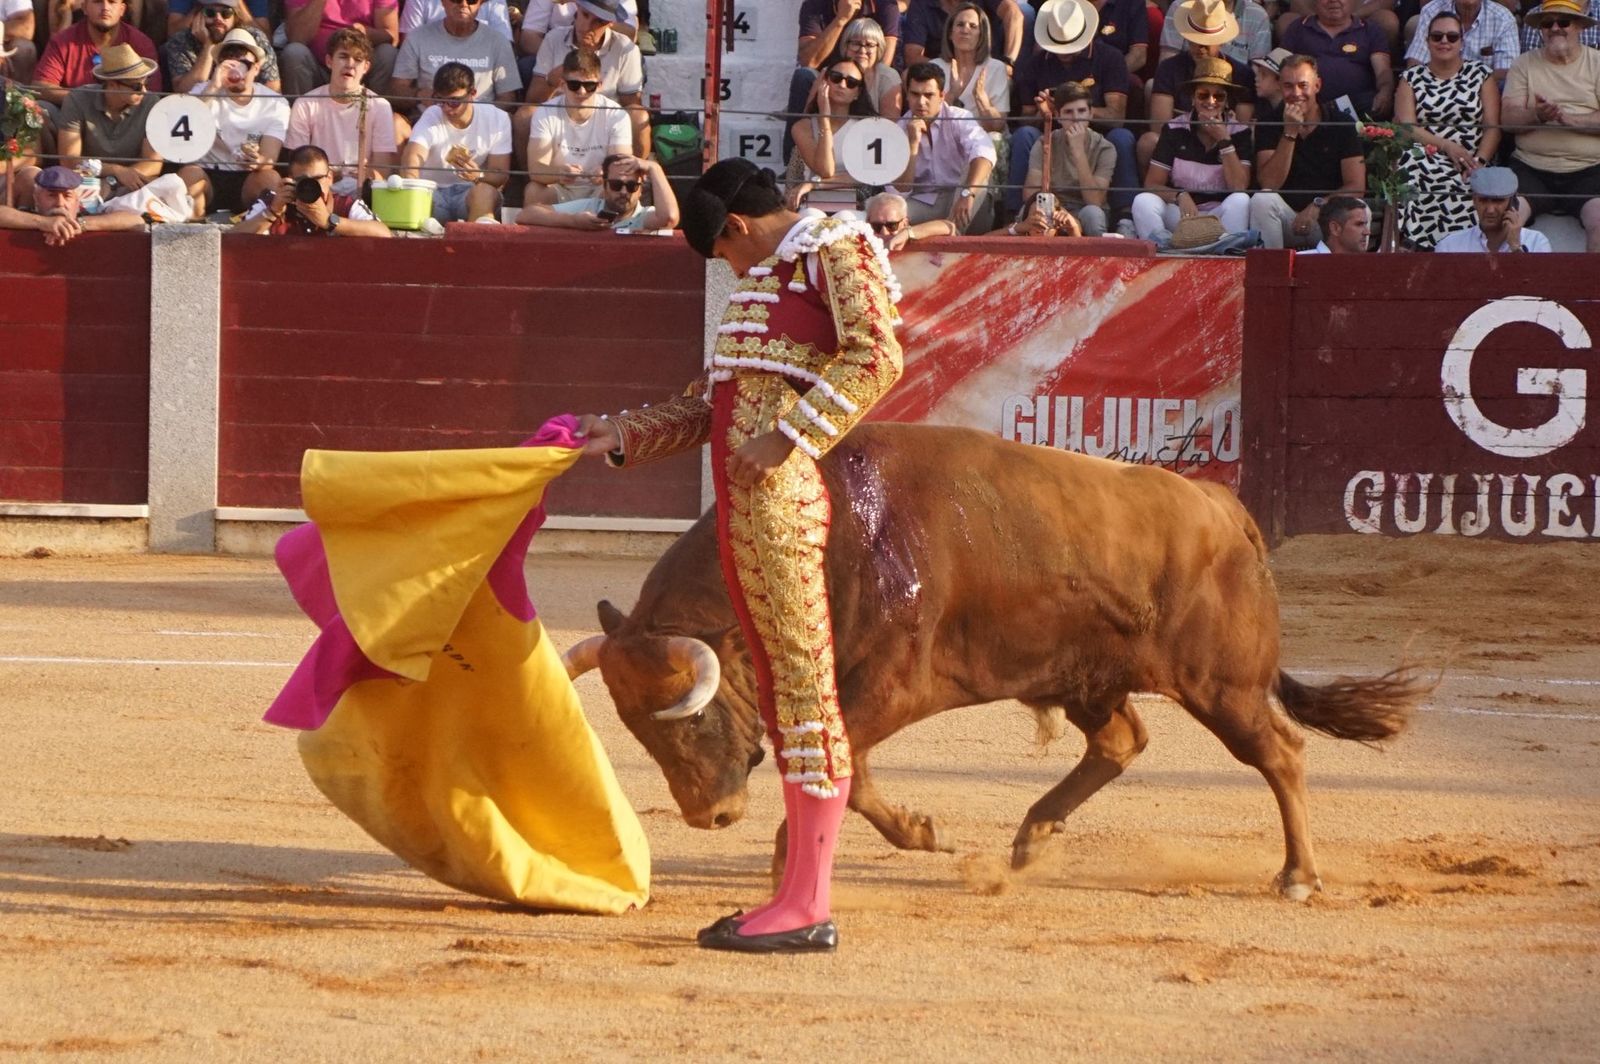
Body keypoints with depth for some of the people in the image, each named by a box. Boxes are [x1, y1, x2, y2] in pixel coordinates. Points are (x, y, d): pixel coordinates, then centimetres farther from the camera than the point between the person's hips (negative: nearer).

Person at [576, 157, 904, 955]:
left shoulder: (834, 253, -4)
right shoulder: (763, 278, 25)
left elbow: (877, 357, -18)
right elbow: (714, 403, 31)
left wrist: (788, 437, -21)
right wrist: (627, 437, 25)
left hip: (782, 494, -10)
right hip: (740, 503, 10)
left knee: (804, 678, -9)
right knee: (778, 685, 10)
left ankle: (807, 906, -11)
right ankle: (796, 894, 13)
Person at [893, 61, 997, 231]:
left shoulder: (959, 119, -10)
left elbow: (984, 153, -32)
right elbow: (900, 188, -8)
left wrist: (968, 193, -48)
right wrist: (913, 143, -19)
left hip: (956, 198, -1)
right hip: (921, 203, 1)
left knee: (978, 171, -31)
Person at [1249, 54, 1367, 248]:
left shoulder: (1342, 125, 1)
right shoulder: (1269, 126, 3)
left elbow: (1356, 187, -5)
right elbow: (1269, 184, -10)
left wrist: (1318, 207, -21)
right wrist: (1289, 133, -16)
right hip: (1287, 216, 1)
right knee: (1261, 200, -29)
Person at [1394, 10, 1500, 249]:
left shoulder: (1481, 75, 17)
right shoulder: (1412, 78, 18)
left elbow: (1493, 128, 7)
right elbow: (1406, 127, 4)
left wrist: (1478, 162, -12)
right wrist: (1447, 146, -11)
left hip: (1468, 163, 0)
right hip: (1425, 156, 0)